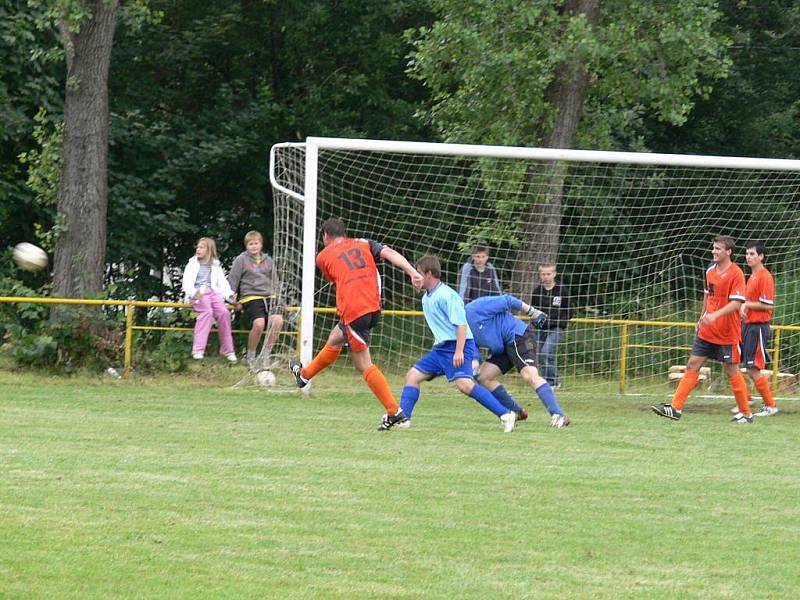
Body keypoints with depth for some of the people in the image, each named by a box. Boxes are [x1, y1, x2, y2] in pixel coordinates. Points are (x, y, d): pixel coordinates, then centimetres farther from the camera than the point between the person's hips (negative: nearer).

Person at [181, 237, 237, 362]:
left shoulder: (216, 266, 25)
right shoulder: (192, 264, 18)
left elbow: (222, 282, 16)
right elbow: (186, 282, 6)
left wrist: (229, 294, -4)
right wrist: (193, 293, -15)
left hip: (213, 292, 2)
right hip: (197, 294, -2)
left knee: (224, 312, -27)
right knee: (207, 311, -34)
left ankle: (227, 350, -18)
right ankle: (198, 350, -41)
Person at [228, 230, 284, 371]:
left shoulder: (267, 260, 18)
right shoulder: (241, 260, 5)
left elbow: (274, 280, 27)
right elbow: (232, 280, 7)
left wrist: (274, 294, 14)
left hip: (268, 296, 4)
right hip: (250, 297, -4)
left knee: (278, 321, -23)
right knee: (259, 323, -29)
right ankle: (250, 357, -10)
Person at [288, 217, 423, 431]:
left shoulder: (323, 257, 9)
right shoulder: (364, 244, 15)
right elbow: (390, 253, -1)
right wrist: (413, 272, -12)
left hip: (352, 312, -6)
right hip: (373, 309, 6)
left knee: (363, 365, 1)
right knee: (334, 340, 27)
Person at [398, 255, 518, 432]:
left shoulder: (447, 295, -14)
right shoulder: (426, 298, 15)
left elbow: (461, 324, -20)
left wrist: (459, 351, -26)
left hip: (457, 346, -10)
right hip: (440, 348, 10)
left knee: (464, 384, -25)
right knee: (412, 375, 7)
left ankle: (505, 415, -26)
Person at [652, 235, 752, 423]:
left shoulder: (736, 274, -15)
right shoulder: (710, 271, 7)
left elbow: (737, 303, -22)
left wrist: (715, 315, -32)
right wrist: (702, 319, 21)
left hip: (727, 333, -7)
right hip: (707, 332, 7)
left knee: (731, 370, 0)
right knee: (692, 365, 1)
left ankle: (746, 413, 14)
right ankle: (676, 408, 0)